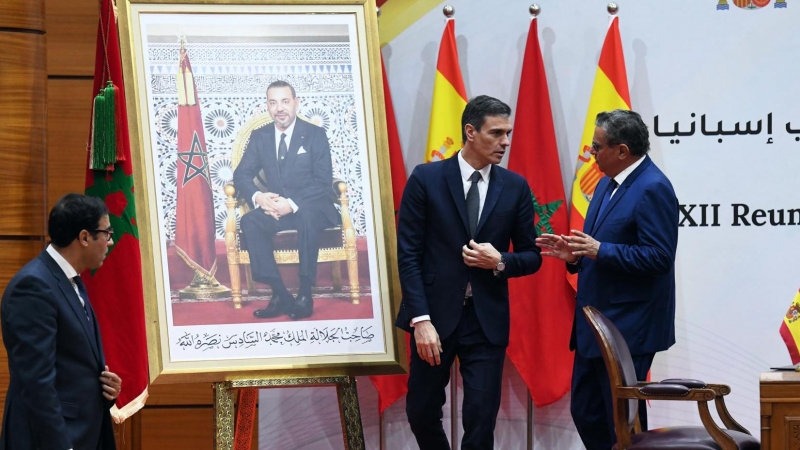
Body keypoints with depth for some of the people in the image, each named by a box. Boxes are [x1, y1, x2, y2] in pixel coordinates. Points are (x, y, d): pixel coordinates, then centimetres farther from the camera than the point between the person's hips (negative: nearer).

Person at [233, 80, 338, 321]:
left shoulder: (315, 135, -2)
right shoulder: (259, 137, 8)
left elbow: (323, 182, -10)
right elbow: (241, 175, 5)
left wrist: (292, 204, -25)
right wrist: (258, 197, -18)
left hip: (310, 208, -3)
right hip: (275, 208, 3)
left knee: (306, 217, -38)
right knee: (249, 222, -28)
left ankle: (305, 295, -30)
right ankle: (280, 295, -30)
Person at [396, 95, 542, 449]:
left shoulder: (515, 187, 3)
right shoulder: (426, 179, -4)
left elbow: (532, 256, 8)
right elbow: (408, 254, -6)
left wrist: (500, 262, -14)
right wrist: (421, 319, -15)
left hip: (487, 320, 1)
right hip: (435, 314, -1)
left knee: (481, 419, -2)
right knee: (422, 411, 9)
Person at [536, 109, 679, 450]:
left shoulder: (653, 189, -16)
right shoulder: (607, 183, 14)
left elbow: (658, 257, -23)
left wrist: (600, 251, -24)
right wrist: (575, 254, 3)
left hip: (628, 328, -10)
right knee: (585, 411, 13)